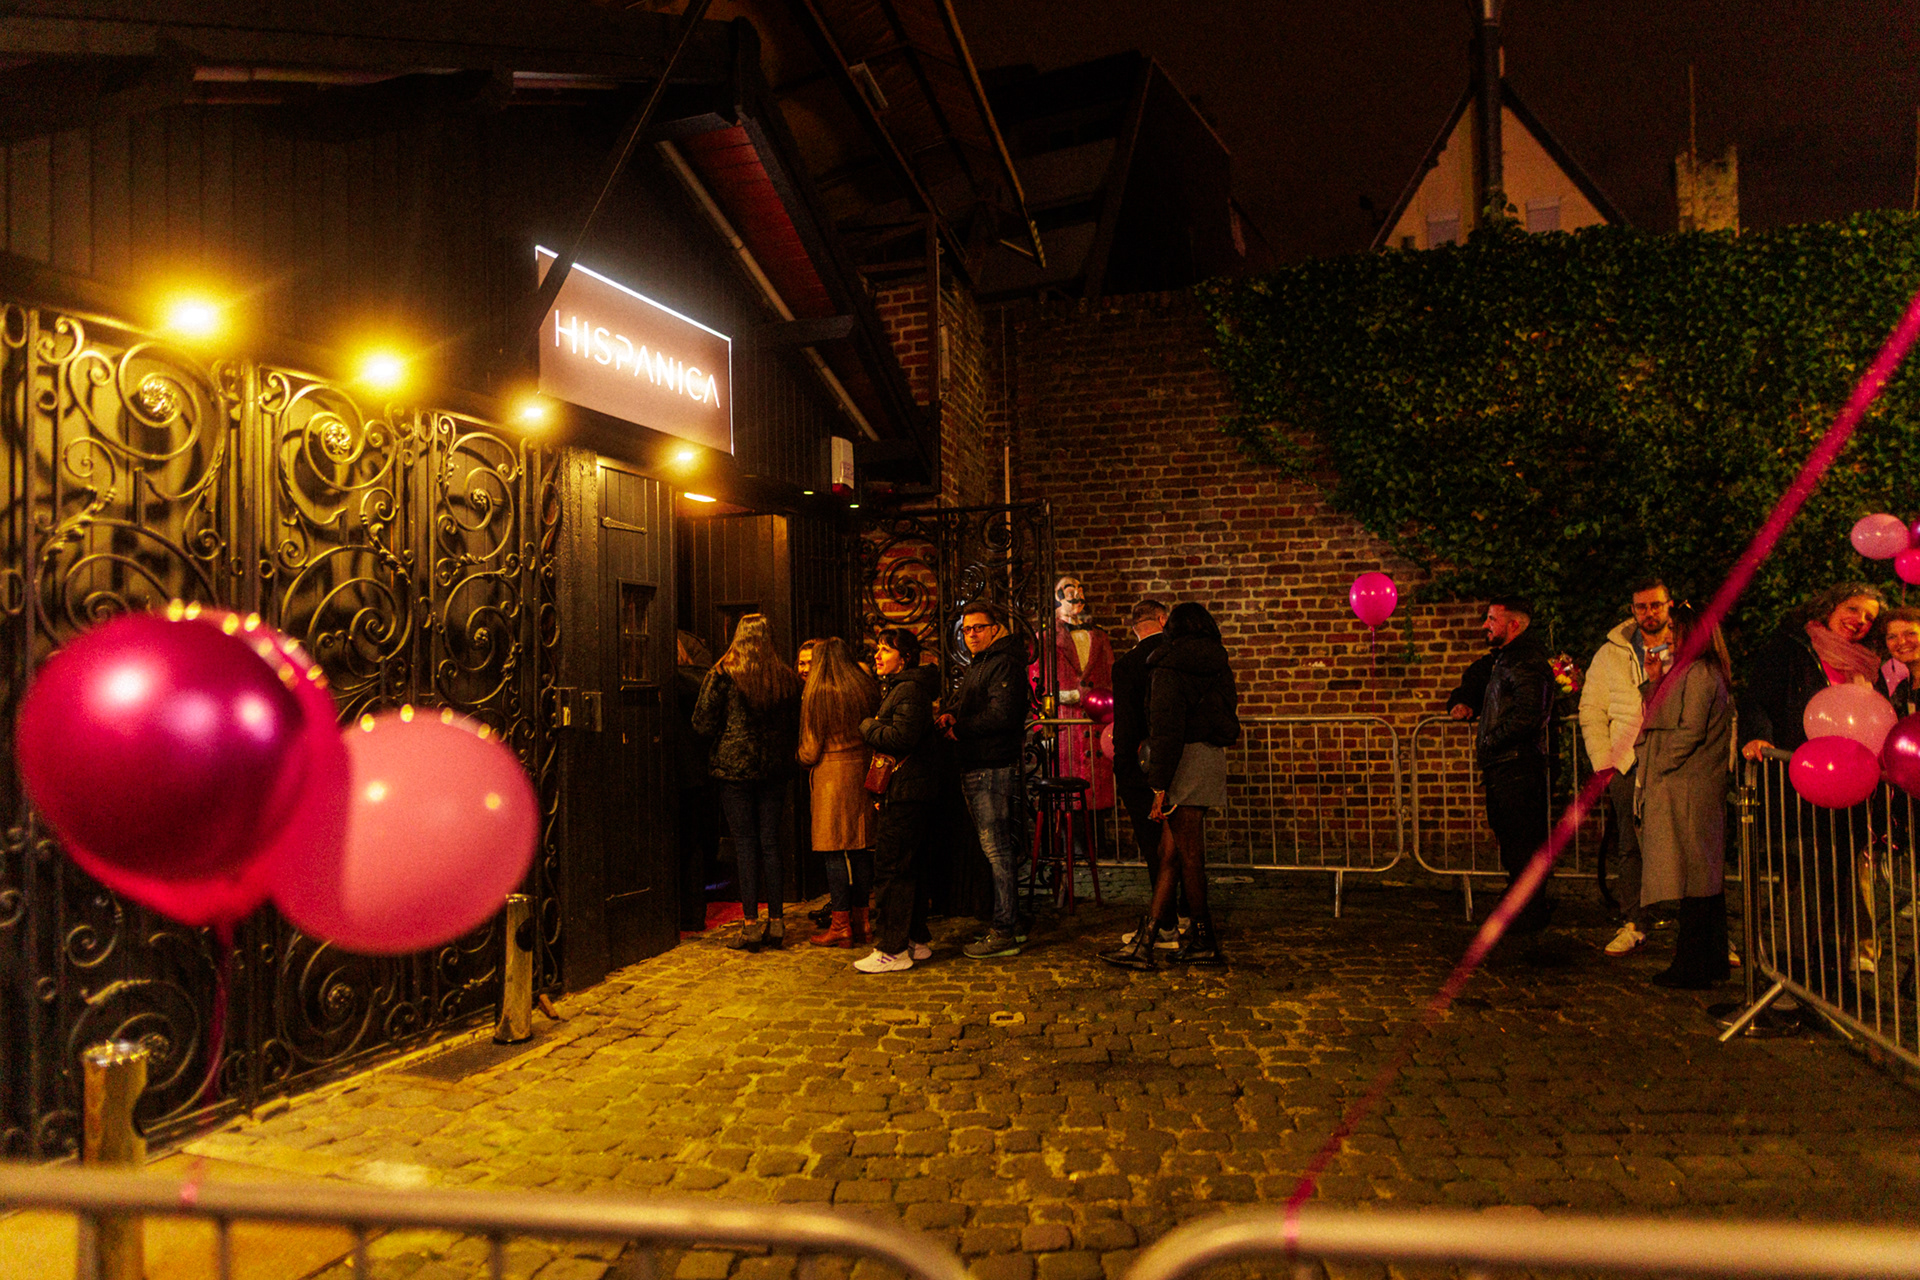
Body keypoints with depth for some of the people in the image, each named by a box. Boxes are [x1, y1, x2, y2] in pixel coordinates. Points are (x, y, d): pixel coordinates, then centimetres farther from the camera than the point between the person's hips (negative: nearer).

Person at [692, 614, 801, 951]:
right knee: (770, 842, 9)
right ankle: (776, 921, 13)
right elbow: (796, 725, 9)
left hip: (735, 768, -3)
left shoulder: (723, 674, -8)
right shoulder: (787, 677, 3)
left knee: (745, 843, 2)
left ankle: (751, 924, 3)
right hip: (775, 769, 3)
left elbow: (704, 723, -6)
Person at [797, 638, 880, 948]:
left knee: (834, 853, 1)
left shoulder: (817, 695, -8)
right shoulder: (869, 689, 5)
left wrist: (800, 758, 15)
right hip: (864, 773, 5)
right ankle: (861, 921, 16)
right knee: (861, 850, 10)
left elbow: (810, 750, -4)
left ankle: (841, 925, 4)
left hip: (832, 775, -5)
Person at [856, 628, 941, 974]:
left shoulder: (909, 690, -15)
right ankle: (918, 940, 25)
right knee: (907, 868, 16)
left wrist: (867, 726, -10)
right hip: (906, 790, 11)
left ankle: (892, 951, -2)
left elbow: (901, 737, -25)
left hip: (907, 790, -11)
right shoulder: (896, 688, 20)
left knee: (890, 867, -8)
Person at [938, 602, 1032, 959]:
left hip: (993, 769, -10)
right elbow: (960, 705, 21)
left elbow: (1001, 715, -23)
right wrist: (950, 716, -2)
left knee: (998, 850, -7)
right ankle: (1008, 920, 25)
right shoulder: (976, 666, 21)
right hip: (975, 769, 10)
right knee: (997, 849, 15)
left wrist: (959, 728, -12)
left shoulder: (1004, 665, -12)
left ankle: (1004, 933, -3)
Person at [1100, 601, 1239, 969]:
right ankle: (1143, 941, 11)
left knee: (1189, 854, 2)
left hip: (1185, 760, -8)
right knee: (1170, 854, 8)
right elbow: (1226, 720, 16)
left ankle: (1204, 941, 11)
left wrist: (1160, 785, -16)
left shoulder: (1171, 669, -9)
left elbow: (1167, 729, -16)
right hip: (1212, 756, 8)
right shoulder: (1219, 667, 14)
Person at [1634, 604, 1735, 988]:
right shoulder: (1695, 673, 17)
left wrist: (1658, 769, -13)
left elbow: (1689, 732, -21)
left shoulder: (1699, 674, -14)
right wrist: (1654, 680, 12)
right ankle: (1712, 960, 23)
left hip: (1688, 790, -10)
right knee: (1705, 877, 14)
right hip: (1699, 789, 10)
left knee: (1692, 877, -6)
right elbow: (1665, 720, 19)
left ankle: (1693, 966, -1)